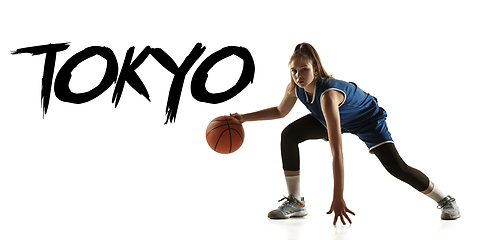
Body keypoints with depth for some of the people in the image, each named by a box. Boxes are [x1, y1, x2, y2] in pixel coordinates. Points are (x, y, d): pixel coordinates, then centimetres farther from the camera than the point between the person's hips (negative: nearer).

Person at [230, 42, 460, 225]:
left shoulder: (327, 94, -44)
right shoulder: (294, 88, -23)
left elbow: (337, 152, -48)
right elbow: (280, 111, 4)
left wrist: (338, 199, -50)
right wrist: (245, 117, -6)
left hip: (368, 119, -6)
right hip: (335, 119, 7)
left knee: (396, 167, -19)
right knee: (289, 135, -12)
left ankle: (444, 200, 8)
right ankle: (295, 202, -2)